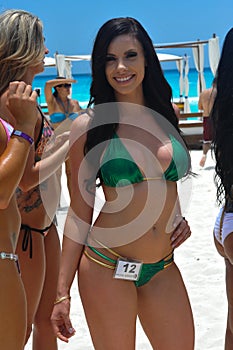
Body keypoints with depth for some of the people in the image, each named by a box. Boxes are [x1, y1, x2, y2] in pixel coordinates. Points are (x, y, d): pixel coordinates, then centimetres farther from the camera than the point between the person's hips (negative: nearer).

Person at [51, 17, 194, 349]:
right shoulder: (88, 126, -7)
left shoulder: (164, 116, 5)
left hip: (163, 268, 5)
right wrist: (62, 291, -4)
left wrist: (177, 218, 4)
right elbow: (80, 213, -4)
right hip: (107, 269, -4)